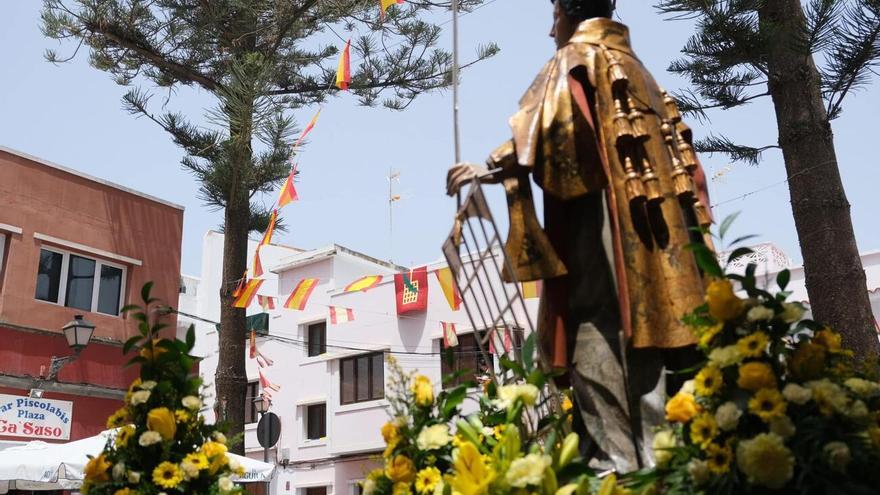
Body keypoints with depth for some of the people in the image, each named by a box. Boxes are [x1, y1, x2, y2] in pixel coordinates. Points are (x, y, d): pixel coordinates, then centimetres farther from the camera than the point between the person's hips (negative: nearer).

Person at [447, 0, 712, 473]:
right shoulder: (635, 66, 26)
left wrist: (489, 169, -6)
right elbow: (676, 144, 23)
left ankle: (617, 463, -12)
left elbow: (542, 130, -14)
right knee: (644, 341, 4)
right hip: (650, 223, 8)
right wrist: (688, 223, 26)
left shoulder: (573, 59, 4)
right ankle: (658, 459, 4)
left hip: (597, 219, -8)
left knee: (597, 342, -10)